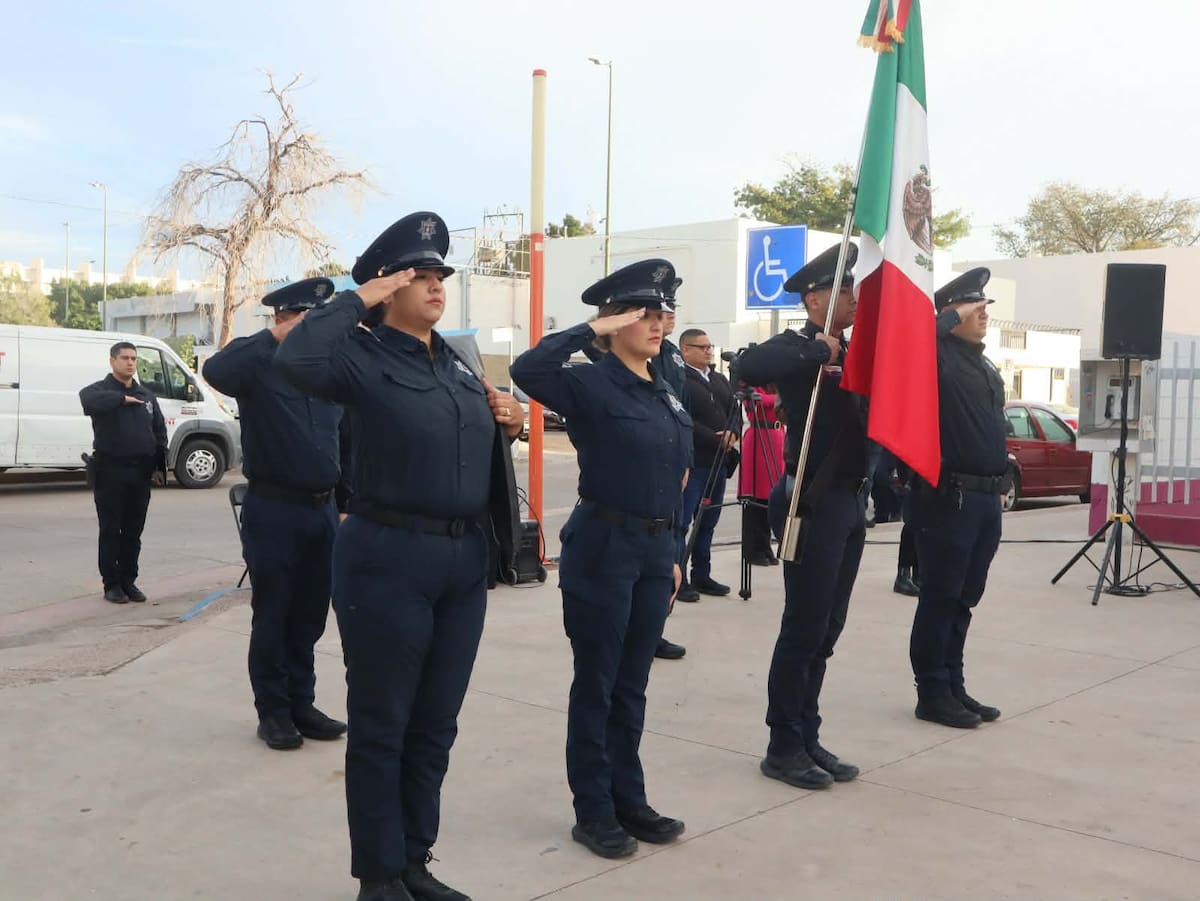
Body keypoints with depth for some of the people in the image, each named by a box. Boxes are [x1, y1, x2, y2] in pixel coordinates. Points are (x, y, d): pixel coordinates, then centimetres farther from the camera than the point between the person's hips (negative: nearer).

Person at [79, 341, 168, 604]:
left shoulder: (146, 395, 14)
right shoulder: (99, 390, -2)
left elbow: (159, 431, 14)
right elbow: (89, 401, -28)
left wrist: (160, 466, 6)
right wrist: (123, 398, -22)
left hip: (140, 472, 4)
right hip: (110, 471, -4)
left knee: (133, 533, 9)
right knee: (111, 531, 1)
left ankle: (129, 582, 17)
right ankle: (112, 584, 8)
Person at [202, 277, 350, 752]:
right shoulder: (260, 365, -6)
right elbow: (215, 371, -30)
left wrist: (344, 506, 13)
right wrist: (274, 337, -25)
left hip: (323, 511, 5)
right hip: (273, 511, -5)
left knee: (310, 616, 12)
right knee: (272, 616, 5)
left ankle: (301, 703, 24)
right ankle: (273, 711, 16)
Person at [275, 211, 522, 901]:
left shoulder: (458, 364, 13)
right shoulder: (364, 358, -8)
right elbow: (296, 360, -30)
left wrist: (508, 424, 4)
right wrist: (357, 300, -17)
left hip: (465, 560, 7)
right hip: (389, 558, -7)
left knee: (435, 726, 15)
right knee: (381, 727, 5)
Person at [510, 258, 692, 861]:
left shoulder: (668, 392, 12)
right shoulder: (591, 385, -10)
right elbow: (527, 371, -31)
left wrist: (670, 554, 18)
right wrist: (591, 330, -22)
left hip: (655, 548, 7)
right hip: (603, 546, -7)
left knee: (631, 685, 16)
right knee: (595, 685, 5)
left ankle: (629, 800, 27)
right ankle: (593, 811, 17)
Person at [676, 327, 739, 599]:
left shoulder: (720, 380, 18)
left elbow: (735, 410, 15)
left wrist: (733, 432, -6)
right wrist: (715, 439, -17)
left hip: (718, 462, 8)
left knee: (707, 524, 13)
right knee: (682, 523, -4)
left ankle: (702, 577, 21)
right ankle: (678, 580, 1)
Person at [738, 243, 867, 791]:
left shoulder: (848, 352, 17)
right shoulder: (796, 347, -9)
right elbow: (750, 367, -31)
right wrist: (815, 353, -24)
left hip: (850, 501, 8)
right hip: (814, 502, -8)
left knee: (825, 631, 12)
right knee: (803, 629, -3)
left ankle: (807, 739, 22)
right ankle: (783, 747, 8)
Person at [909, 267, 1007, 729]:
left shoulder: (987, 368, 19)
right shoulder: (938, 357, -7)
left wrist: (1001, 482, 21)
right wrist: (953, 316, -16)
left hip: (986, 499, 8)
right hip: (949, 497, -8)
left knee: (964, 598, 14)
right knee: (940, 597, -1)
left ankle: (953, 686, 22)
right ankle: (932, 693, 7)